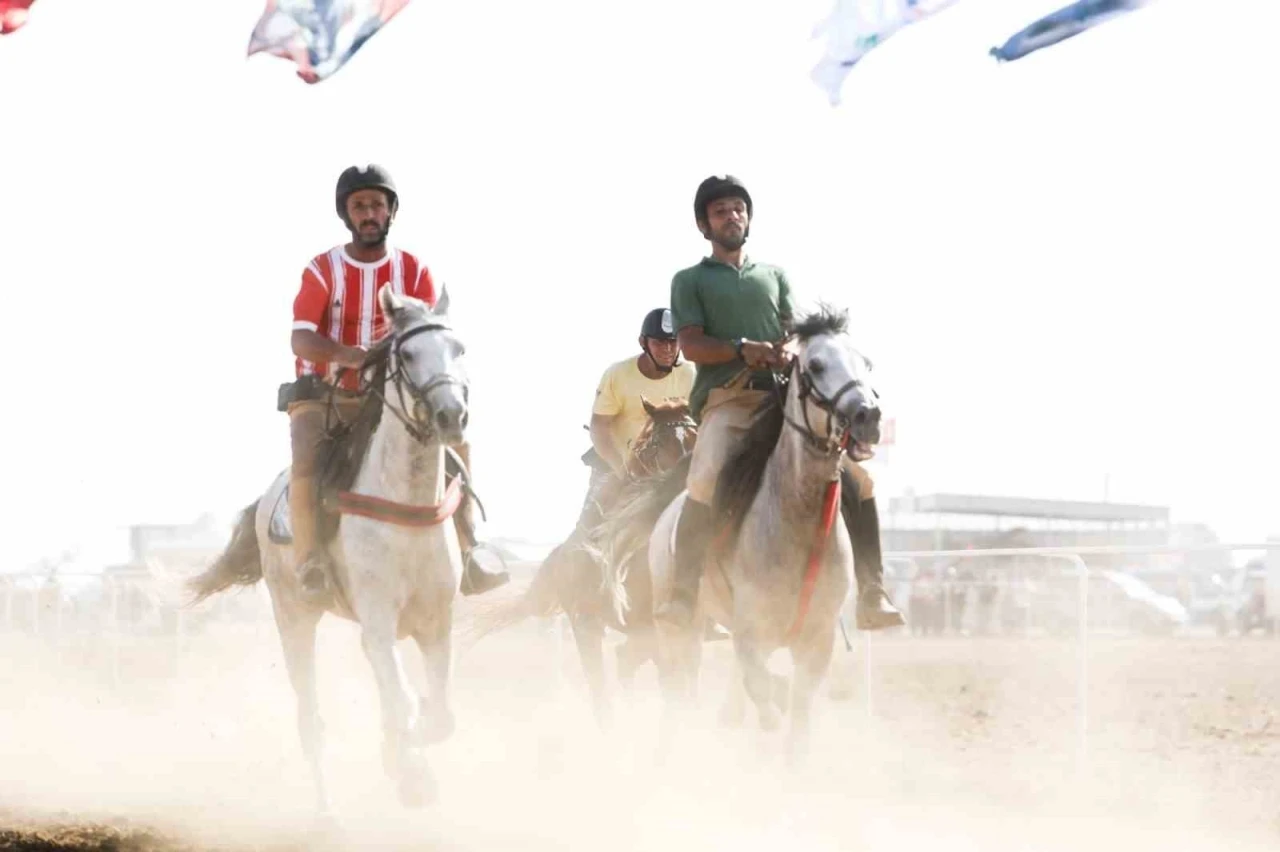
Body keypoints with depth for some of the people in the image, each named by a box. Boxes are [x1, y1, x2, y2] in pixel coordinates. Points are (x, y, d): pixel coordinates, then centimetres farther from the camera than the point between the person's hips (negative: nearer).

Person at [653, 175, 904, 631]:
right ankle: (682, 595, -32)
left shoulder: (775, 276, 27)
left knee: (855, 477, -11)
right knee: (707, 483, -33)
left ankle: (872, 593, -8)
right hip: (726, 400, -4)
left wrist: (789, 351, -11)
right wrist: (742, 349, -15)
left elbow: (798, 331, 15)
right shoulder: (691, 280, 17)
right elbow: (690, 344, 3)